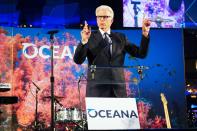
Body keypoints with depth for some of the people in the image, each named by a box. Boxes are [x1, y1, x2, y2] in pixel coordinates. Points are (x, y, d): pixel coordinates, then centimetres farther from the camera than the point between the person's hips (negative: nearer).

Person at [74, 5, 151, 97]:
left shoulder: (120, 38, 15)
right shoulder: (90, 37, 5)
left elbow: (141, 54, 10)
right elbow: (78, 60, -5)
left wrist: (145, 34, -3)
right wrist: (84, 41, -22)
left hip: (118, 89, 3)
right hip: (97, 89, -3)